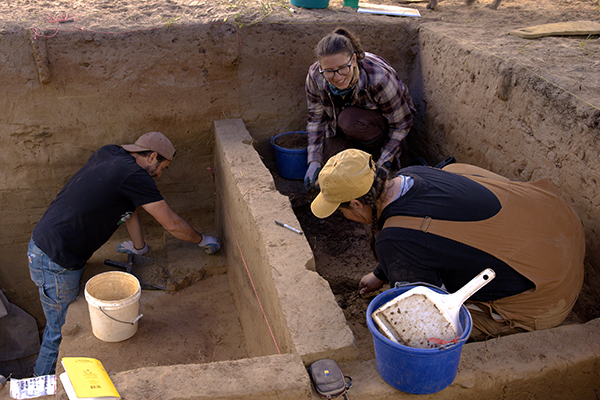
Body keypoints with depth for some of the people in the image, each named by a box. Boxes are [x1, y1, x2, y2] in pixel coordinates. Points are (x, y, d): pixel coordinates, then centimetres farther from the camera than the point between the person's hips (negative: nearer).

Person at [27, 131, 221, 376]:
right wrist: (202, 241, 5)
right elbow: (172, 224, -12)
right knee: (61, 331, 5)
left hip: (42, 244, 9)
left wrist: (139, 248, 26)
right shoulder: (134, 176, -18)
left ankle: (41, 382, 35)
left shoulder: (109, 154, 8)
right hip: (56, 262, -9)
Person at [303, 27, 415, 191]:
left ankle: (378, 147, -6)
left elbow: (401, 123, -24)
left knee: (350, 120, -36)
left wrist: (383, 166, -27)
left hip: (383, 118, -4)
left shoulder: (379, 78, -38)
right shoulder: (315, 77, -26)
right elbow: (316, 118, -10)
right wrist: (314, 161, -19)